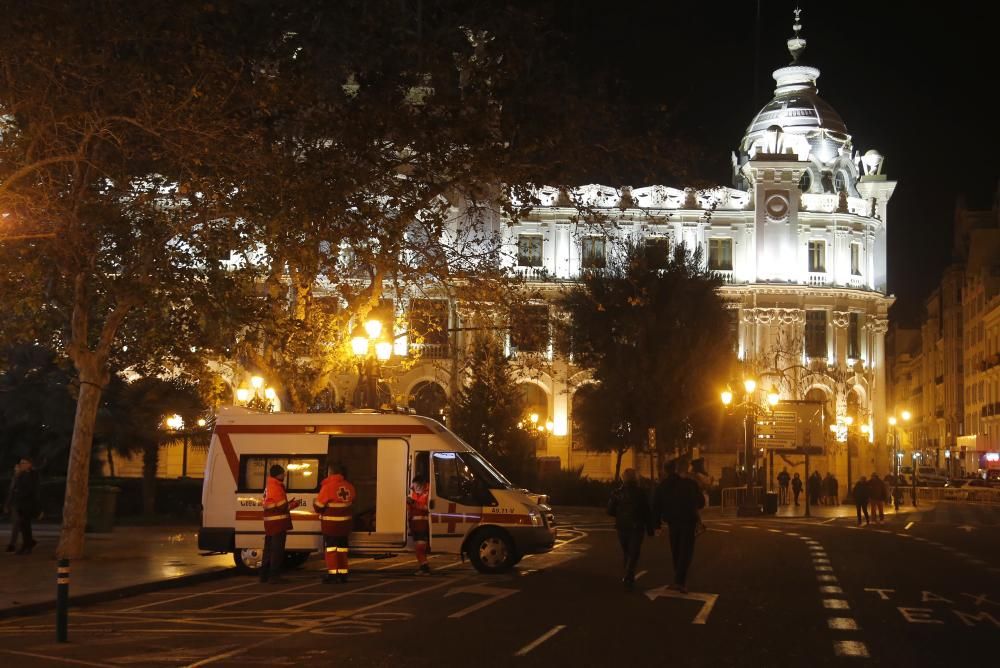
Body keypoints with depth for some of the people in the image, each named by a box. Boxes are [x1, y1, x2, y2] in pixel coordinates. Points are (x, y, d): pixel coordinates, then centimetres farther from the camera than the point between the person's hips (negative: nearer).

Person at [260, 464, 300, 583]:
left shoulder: (269, 487, 16)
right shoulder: (276, 487, -16)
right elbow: (282, 506, -17)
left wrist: (288, 504, 14)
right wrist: (293, 505, 0)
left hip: (270, 523, 10)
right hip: (278, 523, -10)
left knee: (269, 550, 14)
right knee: (277, 550, -5)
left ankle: (264, 575, 18)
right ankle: (274, 576, -4)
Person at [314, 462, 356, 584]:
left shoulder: (328, 487, -18)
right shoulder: (349, 487, 2)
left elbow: (318, 506, -14)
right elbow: (352, 502, 13)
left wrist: (315, 502, 7)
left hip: (330, 524, -6)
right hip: (345, 523, 6)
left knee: (330, 547, 1)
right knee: (342, 547, 13)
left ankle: (332, 573, -4)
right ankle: (343, 573, 16)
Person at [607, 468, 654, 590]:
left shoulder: (616, 493, -2)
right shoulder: (640, 494, -7)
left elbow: (610, 511, -3)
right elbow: (647, 513, -6)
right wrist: (650, 529, 1)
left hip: (622, 527, 3)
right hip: (637, 528, -3)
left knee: (626, 553, 18)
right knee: (633, 554, -2)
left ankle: (629, 577, 25)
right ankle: (628, 578, -18)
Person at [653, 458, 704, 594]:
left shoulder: (663, 486, 0)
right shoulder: (691, 484, -12)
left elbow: (656, 506, 0)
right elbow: (701, 503, -3)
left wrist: (657, 524, 6)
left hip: (672, 522, 4)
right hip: (688, 522, -4)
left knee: (676, 552, 17)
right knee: (686, 552, -1)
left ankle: (680, 579, 25)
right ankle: (680, 581, -13)